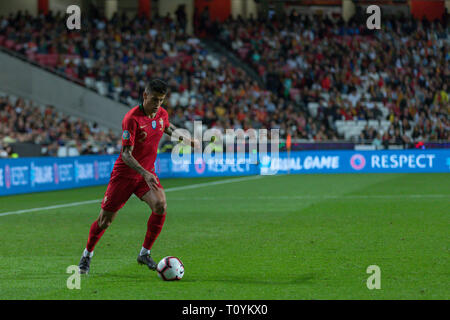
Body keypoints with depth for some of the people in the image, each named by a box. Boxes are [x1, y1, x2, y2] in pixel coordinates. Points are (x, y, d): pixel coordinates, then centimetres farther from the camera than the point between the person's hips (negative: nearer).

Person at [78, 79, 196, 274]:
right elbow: (126, 154, -25)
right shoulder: (132, 118, -23)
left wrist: (184, 139, 15)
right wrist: (144, 173, -36)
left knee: (160, 205, -21)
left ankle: (145, 253, -7)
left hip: (147, 172, 5)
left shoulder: (162, 114, -1)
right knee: (106, 219, 1)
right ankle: (87, 254, 25)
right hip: (124, 173, -5)